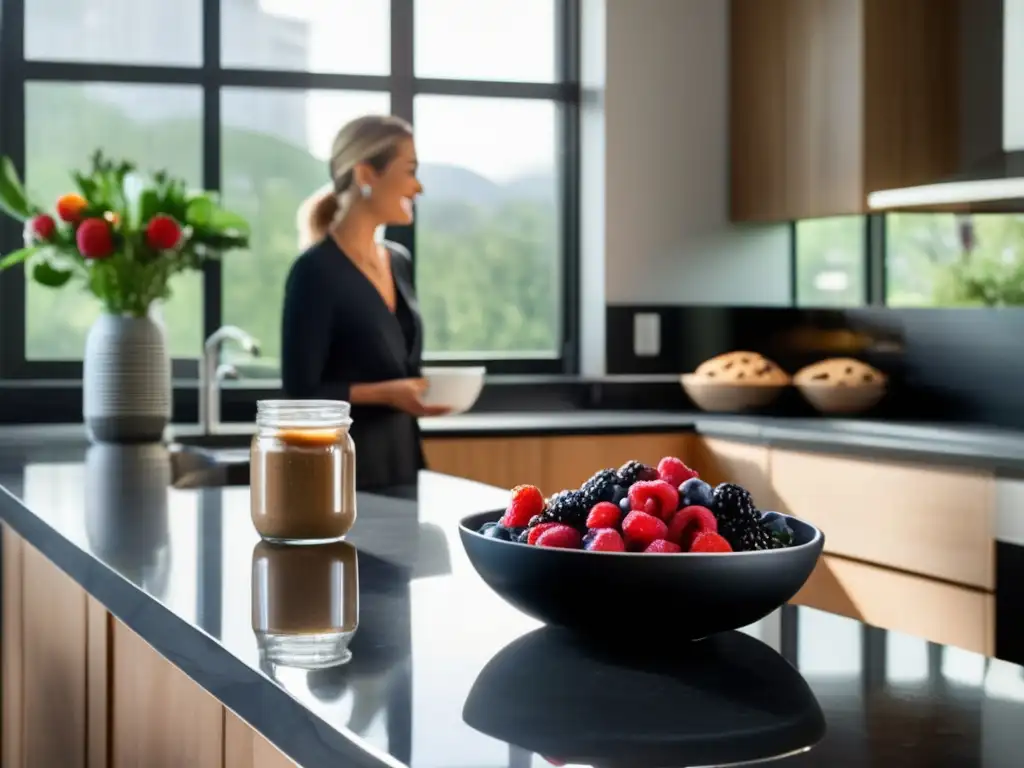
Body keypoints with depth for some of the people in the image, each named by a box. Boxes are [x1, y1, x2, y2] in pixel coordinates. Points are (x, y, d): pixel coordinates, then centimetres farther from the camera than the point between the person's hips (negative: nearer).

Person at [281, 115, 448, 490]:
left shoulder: (400, 262, 10)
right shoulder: (316, 271, -14)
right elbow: (301, 391, -15)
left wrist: (425, 389, 0)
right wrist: (384, 393, -23)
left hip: (402, 460, 8)